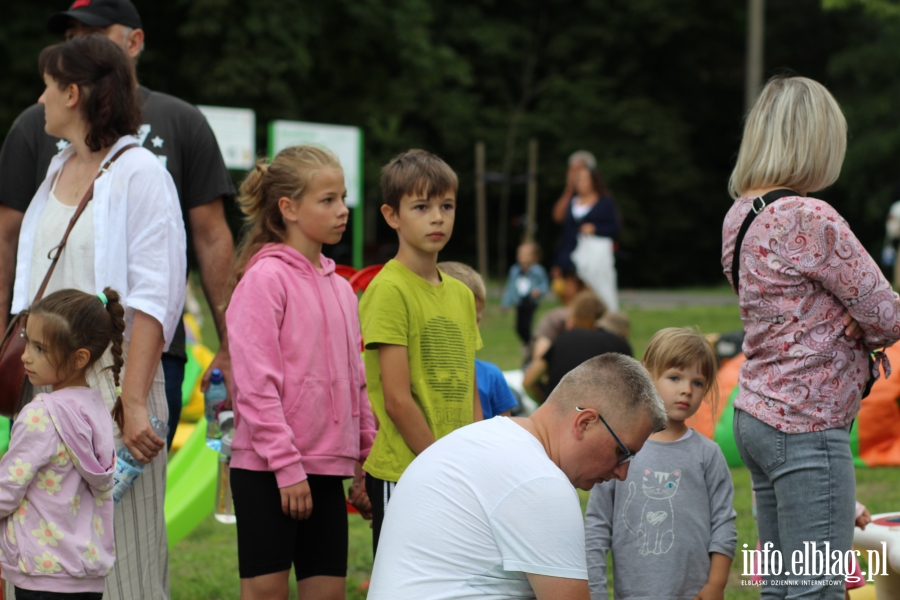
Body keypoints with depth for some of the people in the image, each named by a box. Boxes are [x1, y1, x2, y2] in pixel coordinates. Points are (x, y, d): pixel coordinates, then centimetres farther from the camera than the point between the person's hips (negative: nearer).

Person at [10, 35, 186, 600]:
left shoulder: (138, 172, -8)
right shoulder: (58, 172, 15)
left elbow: (154, 298, -14)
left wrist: (133, 401, -21)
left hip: (113, 377, -7)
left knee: (118, 551, -3)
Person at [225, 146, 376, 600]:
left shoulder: (340, 288, 13)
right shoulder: (265, 277, -9)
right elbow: (256, 383, -14)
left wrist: (366, 462, 15)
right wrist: (286, 467, -17)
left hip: (327, 468, 7)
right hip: (267, 470, -7)